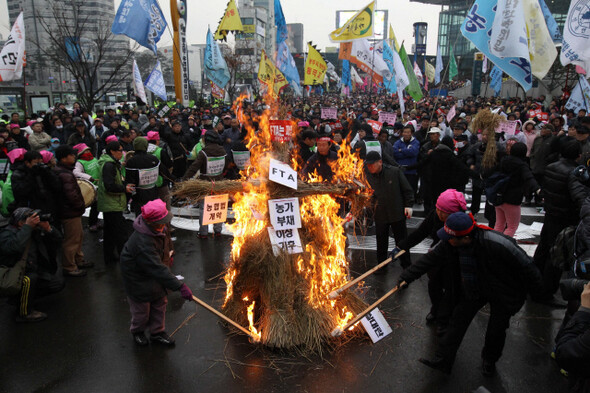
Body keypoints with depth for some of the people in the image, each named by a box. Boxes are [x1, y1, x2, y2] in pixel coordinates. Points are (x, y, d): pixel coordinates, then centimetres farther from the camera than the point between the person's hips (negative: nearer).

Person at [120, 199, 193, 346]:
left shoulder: (155, 230, -12)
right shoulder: (142, 242, -40)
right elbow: (158, 269, -43)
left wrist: (165, 254, 27)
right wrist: (180, 286, -44)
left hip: (152, 273, 8)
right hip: (137, 277, -8)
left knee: (160, 302, 15)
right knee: (142, 307, 11)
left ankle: (157, 332, 33)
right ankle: (137, 331, 40)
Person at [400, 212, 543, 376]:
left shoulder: (496, 244, -38)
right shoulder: (448, 244, -22)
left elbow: (524, 264, -25)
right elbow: (429, 260, -11)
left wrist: (534, 289, -10)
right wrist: (407, 276, -12)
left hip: (503, 293, -4)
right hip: (474, 289, 4)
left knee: (496, 330, 7)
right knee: (458, 319, 0)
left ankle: (489, 360, 37)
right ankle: (443, 360, 8)